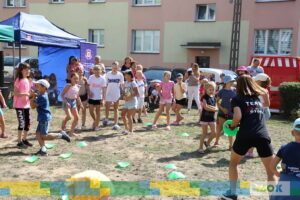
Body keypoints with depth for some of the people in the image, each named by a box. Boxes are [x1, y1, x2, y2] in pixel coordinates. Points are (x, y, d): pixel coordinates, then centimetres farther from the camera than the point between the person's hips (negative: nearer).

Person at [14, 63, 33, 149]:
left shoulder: (28, 80, 10)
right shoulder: (18, 80, -12)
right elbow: (15, 93, -16)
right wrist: (25, 94, -26)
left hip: (27, 105, 7)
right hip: (19, 105, -7)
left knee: (28, 123, 10)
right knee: (22, 123, -6)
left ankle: (24, 139, 25)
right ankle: (19, 142, 4)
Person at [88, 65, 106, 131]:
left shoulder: (102, 79, -5)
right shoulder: (91, 77, -1)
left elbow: (103, 89, -5)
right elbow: (88, 85, 6)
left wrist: (103, 99, -9)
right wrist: (89, 92, -11)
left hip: (98, 97, -2)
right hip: (91, 97, 2)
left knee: (97, 111, 6)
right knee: (91, 111, 1)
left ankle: (97, 126, 14)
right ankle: (95, 121, 29)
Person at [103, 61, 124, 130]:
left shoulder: (120, 75, -2)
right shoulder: (108, 74, -1)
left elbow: (122, 84, 3)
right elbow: (105, 84, 5)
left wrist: (122, 85, -18)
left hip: (117, 94, 0)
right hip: (109, 93, 0)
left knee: (116, 108, 6)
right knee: (107, 107, -7)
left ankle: (116, 124, 11)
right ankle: (106, 118, 22)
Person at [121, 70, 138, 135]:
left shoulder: (133, 83, -10)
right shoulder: (125, 83, 12)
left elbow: (136, 93, -15)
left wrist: (129, 97, -22)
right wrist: (123, 96, -3)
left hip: (132, 101, -8)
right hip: (126, 101, 8)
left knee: (129, 116, -6)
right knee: (123, 115, 5)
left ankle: (131, 130, 5)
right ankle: (126, 128, 19)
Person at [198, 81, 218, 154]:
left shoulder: (214, 98, 8)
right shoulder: (205, 97, -8)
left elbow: (216, 108, 2)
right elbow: (205, 107, -20)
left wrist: (209, 107, -16)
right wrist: (213, 108, -11)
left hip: (212, 117, 5)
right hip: (205, 117, -5)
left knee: (214, 132, 2)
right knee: (204, 133, 1)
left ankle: (207, 142, 28)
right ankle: (200, 147, 12)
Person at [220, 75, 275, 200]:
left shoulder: (237, 98, 8)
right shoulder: (258, 99, 23)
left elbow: (238, 116, -8)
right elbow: (259, 117, 18)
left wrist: (232, 126, 10)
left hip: (245, 135, -2)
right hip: (263, 136, 2)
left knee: (233, 163, 23)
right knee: (271, 170, 11)